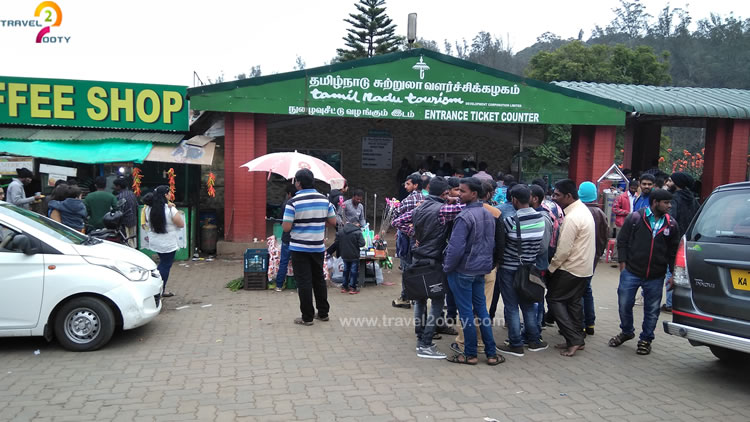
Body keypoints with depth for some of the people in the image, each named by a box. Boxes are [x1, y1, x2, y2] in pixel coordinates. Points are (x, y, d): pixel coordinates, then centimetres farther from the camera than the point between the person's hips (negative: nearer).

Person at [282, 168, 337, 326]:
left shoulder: (293, 202, -14)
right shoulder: (324, 199, -1)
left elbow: (286, 227, -16)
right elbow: (333, 222, 4)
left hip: (299, 248, -4)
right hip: (318, 247, 4)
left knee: (304, 282, 2)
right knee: (319, 279, 17)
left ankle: (307, 317, 7)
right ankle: (323, 313, 26)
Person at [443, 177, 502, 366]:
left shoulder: (465, 216, -19)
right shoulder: (488, 215, 7)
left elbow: (456, 247, -23)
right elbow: (492, 244, 14)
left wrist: (447, 267, -10)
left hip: (463, 271, -8)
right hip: (481, 269, 8)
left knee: (466, 312, 2)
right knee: (481, 309, 14)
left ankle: (470, 354, 11)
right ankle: (491, 353, 16)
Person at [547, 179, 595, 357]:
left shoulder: (572, 217, -22)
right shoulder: (583, 210, 9)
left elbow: (563, 249, -22)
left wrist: (550, 267, -10)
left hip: (571, 268, -9)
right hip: (584, 267, 10)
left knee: (554, 298, 0)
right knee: (574, 302, 16)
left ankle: (574, 339, -2)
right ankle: (577, 340, 22)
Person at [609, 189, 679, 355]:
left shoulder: (671, 224, 3)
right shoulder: (635, 218, -5)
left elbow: (674, 251, 8)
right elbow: (622, 241, 0)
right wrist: (623, 263, -5)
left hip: (655, 277, 2)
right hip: (631, 272, -2)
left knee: (652, 310, 10)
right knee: (624, 304, 7)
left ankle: (646, 339, 28)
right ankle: (626, 331, 32)